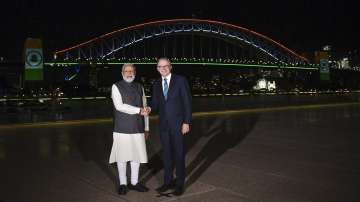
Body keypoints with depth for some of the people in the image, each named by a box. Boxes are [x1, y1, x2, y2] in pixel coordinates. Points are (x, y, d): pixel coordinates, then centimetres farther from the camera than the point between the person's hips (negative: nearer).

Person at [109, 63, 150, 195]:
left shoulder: (139, 87, 12)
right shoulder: (116, 87, -2)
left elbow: (145, 109, 13)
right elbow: (119, 106, -14)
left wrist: (146, 128, 11)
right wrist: (139, 110, -15)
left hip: (138, 128, 4)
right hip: (122, 128, -4)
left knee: (137, 155, 8)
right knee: (122, 156, 3)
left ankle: (134, 182, 22)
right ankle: (123, 184, 18)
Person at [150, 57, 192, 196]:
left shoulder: (180, 80, -5)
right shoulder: (156, 85, 10)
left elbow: (187, 102, -7)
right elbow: (155, 104, 9)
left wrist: (186, 122, -12)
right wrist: (149, 108, -15)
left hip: (178, 123, -4)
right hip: (164, 124, 5)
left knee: (179, 153, 3)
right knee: (166, 154, 11)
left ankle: (180, 184, 15)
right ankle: (168, 181, 24)